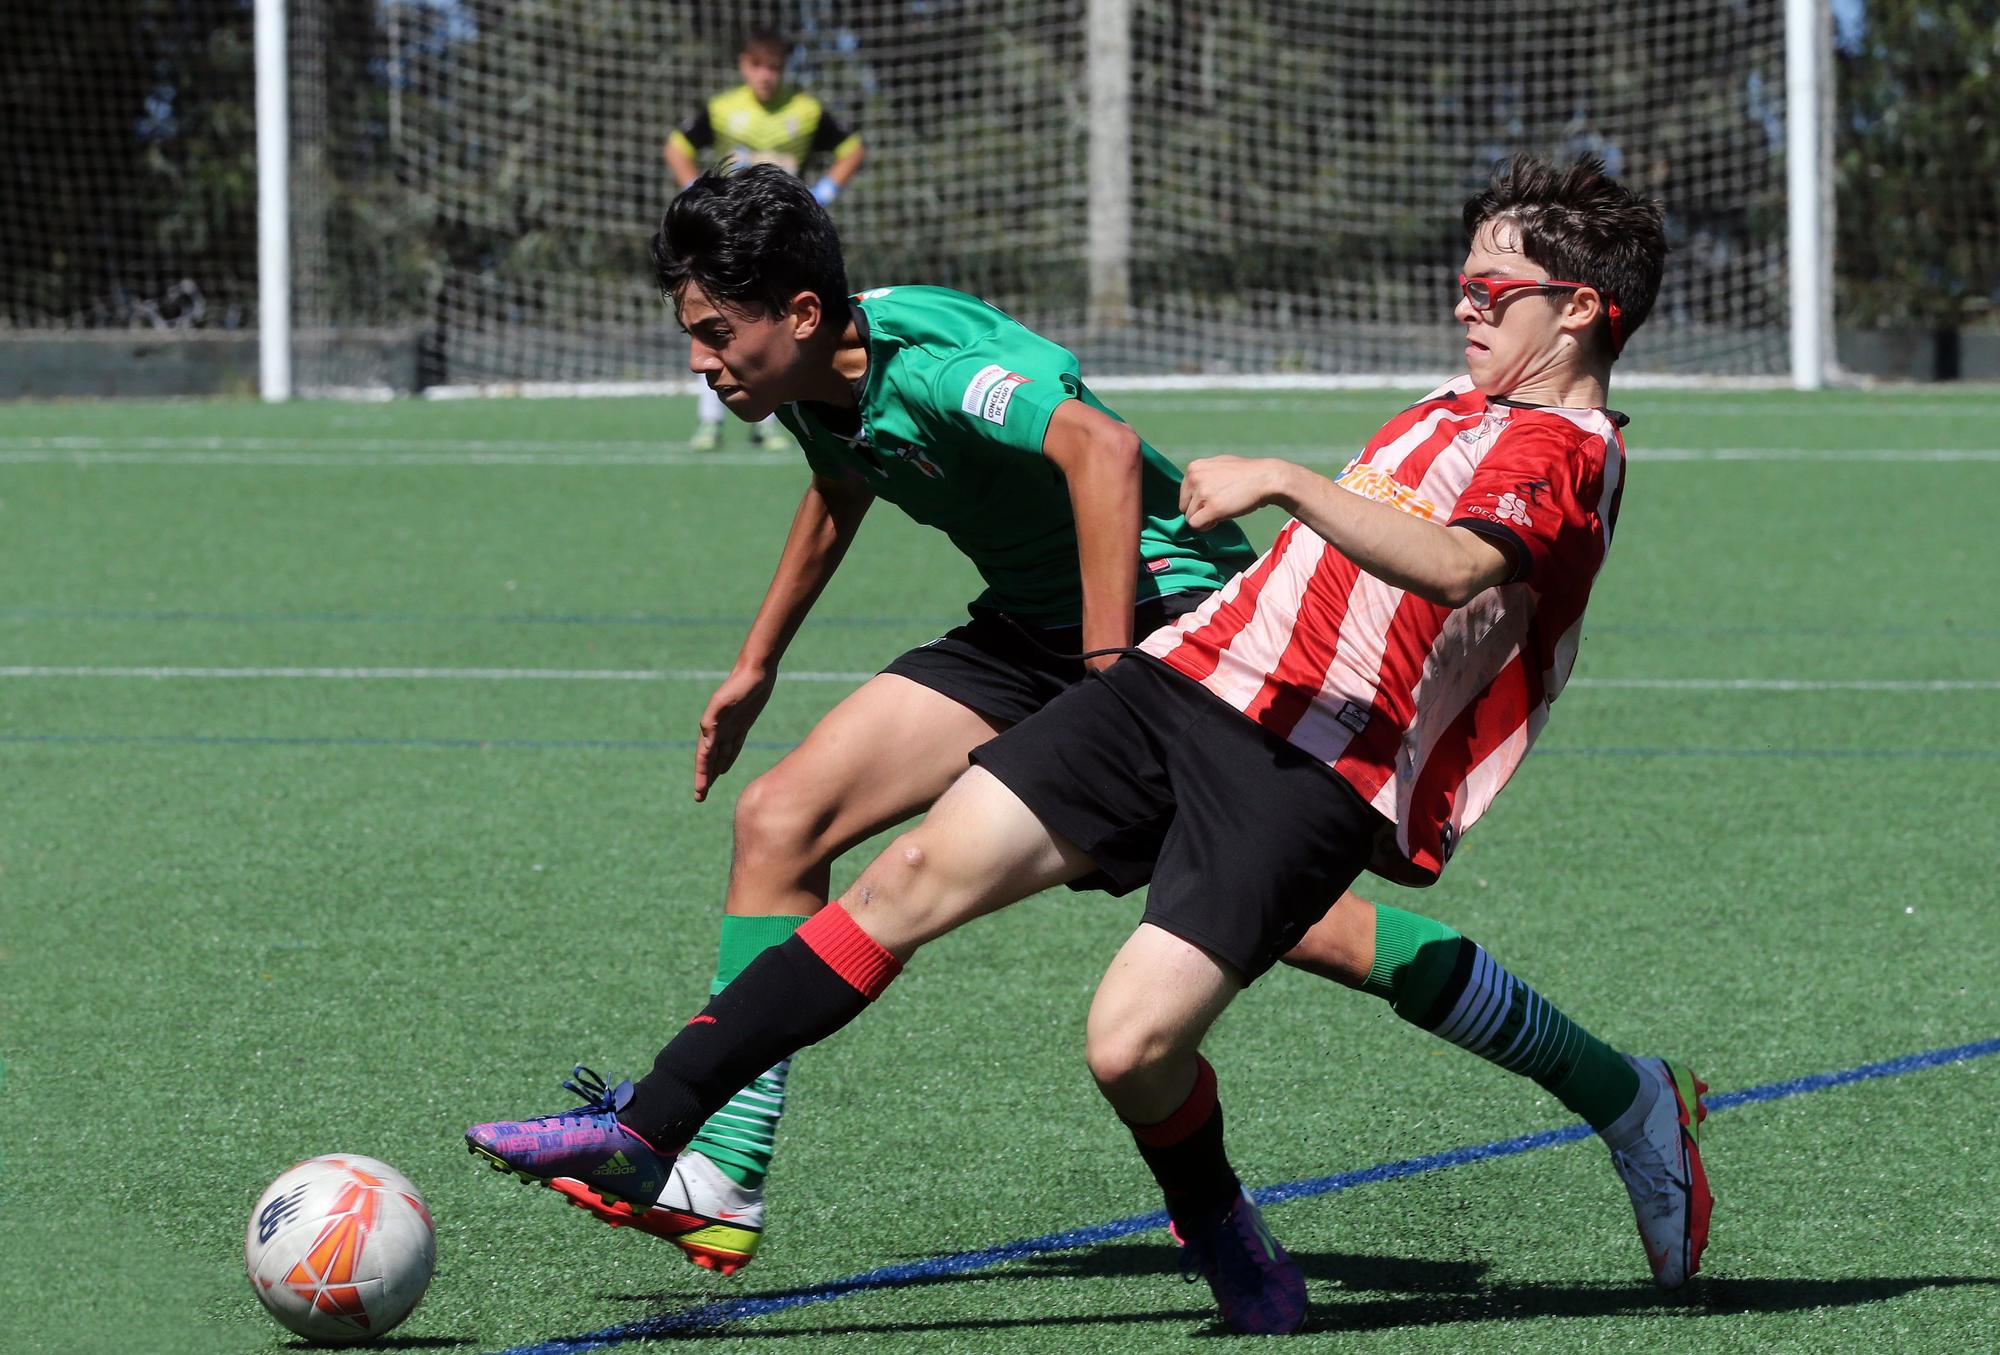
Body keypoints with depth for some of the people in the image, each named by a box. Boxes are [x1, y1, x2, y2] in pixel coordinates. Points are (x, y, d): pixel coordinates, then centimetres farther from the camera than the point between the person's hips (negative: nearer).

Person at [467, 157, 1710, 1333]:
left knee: (1134, 1045, -22)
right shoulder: (1451, 413, 23)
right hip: (1185, 681, 8)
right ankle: (641, 1136, -6)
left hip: (1317, 776, -8)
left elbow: (1450, 566, -26)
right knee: (920, 874, -6)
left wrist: (1285, 482, -30)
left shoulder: (1569, 458, -5)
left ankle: (1220, 1234, 11)